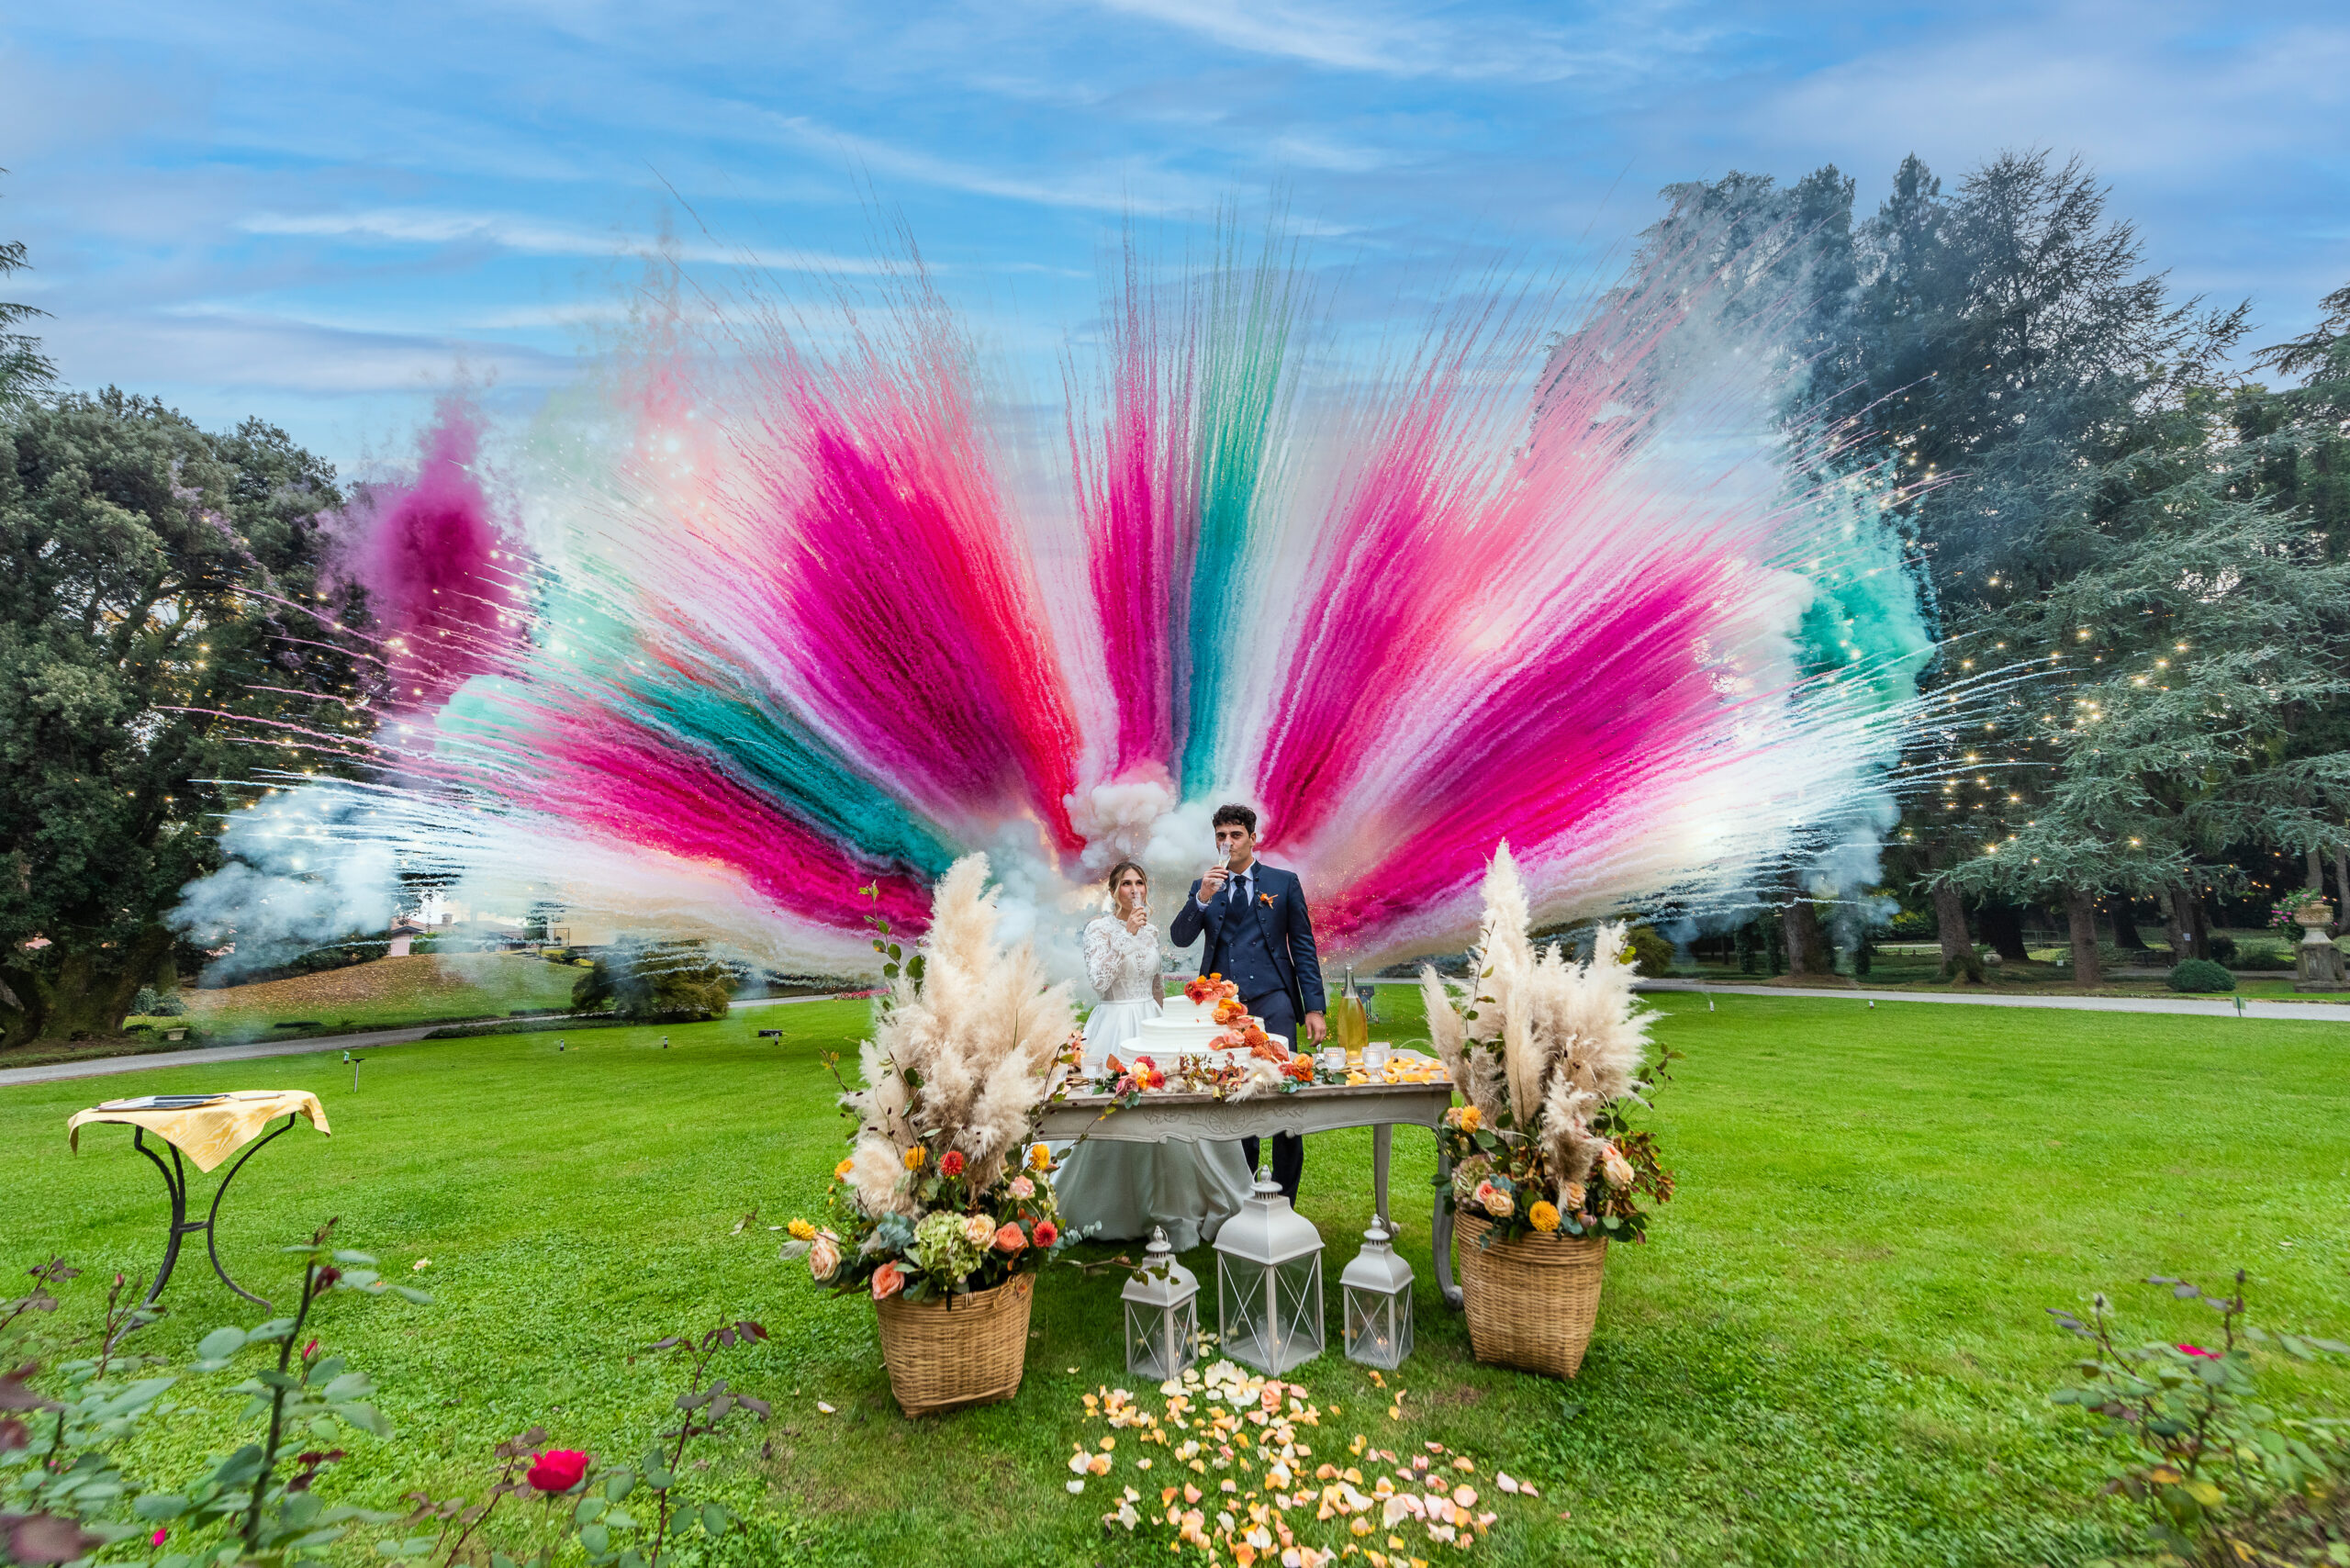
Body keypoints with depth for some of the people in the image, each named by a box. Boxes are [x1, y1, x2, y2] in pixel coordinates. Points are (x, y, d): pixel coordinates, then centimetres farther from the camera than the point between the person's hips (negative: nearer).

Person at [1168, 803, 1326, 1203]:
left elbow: (1303, 946, 6)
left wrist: (1314, 1008, -1)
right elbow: (1180, 938, 1)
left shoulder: (1284, 882, 7)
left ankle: (1284, 1199, 8)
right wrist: (1203, 897, -15)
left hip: (1271, 1001, -2)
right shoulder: (1203, 887, 13)